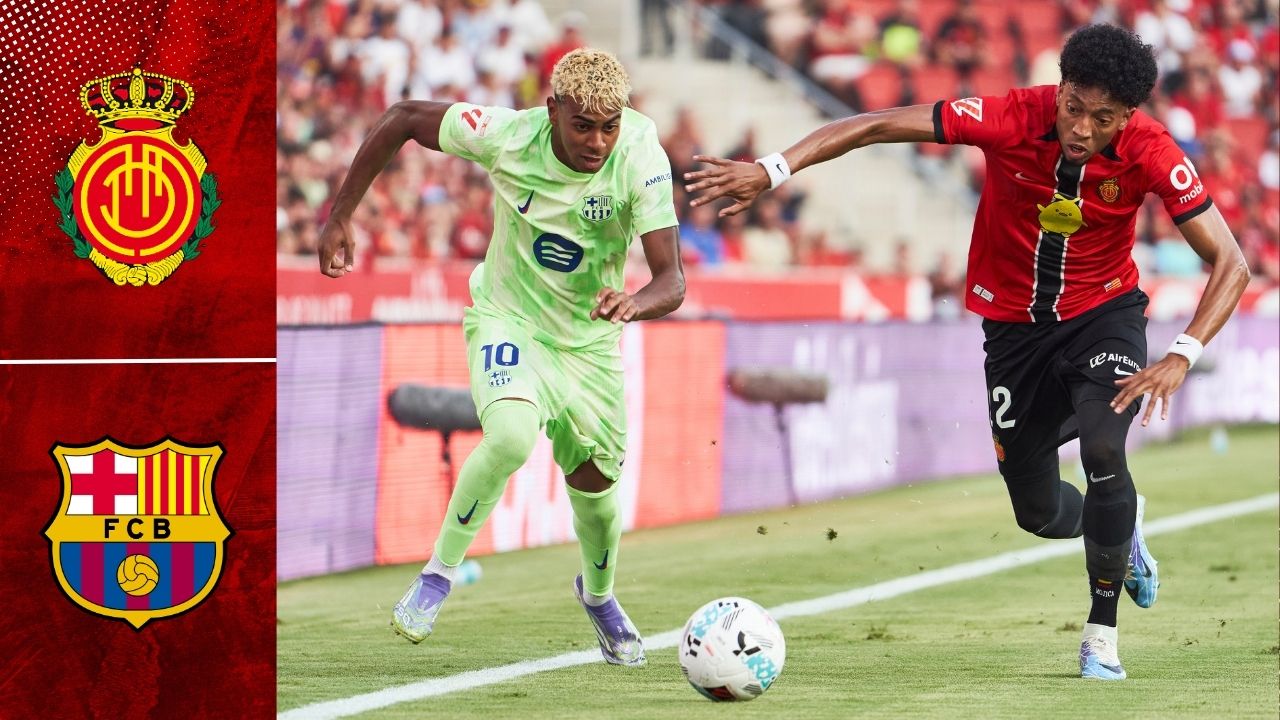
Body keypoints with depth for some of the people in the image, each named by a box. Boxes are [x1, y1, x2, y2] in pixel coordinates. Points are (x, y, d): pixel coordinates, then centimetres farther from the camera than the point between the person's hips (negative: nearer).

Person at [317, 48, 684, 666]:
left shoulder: (641, 157, -26)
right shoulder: (507, 136, -26)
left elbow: (672, 282, -28)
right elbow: (402, 118, -10)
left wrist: (636, 304, -52)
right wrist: (340, 216, -8)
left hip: (589, 337, 2)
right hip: (506, 319, -2)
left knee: (594, 482, 11)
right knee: (511, 436, -31)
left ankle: (598, 593, 45)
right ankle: (438, 574, -10)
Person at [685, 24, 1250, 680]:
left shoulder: (1149, 153, -24)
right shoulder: (1012, 119, -25)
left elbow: (1230, 264, -21)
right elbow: (878, 127, -23)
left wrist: (1181, 357, -35)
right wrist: (773, 170, -33)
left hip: (1104, 312, -1)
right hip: (1014, 324, 1)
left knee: (1102, 449, -29)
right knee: (1039, 514, 8)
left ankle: (1102, 632, -9)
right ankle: (1121, 529, 46)